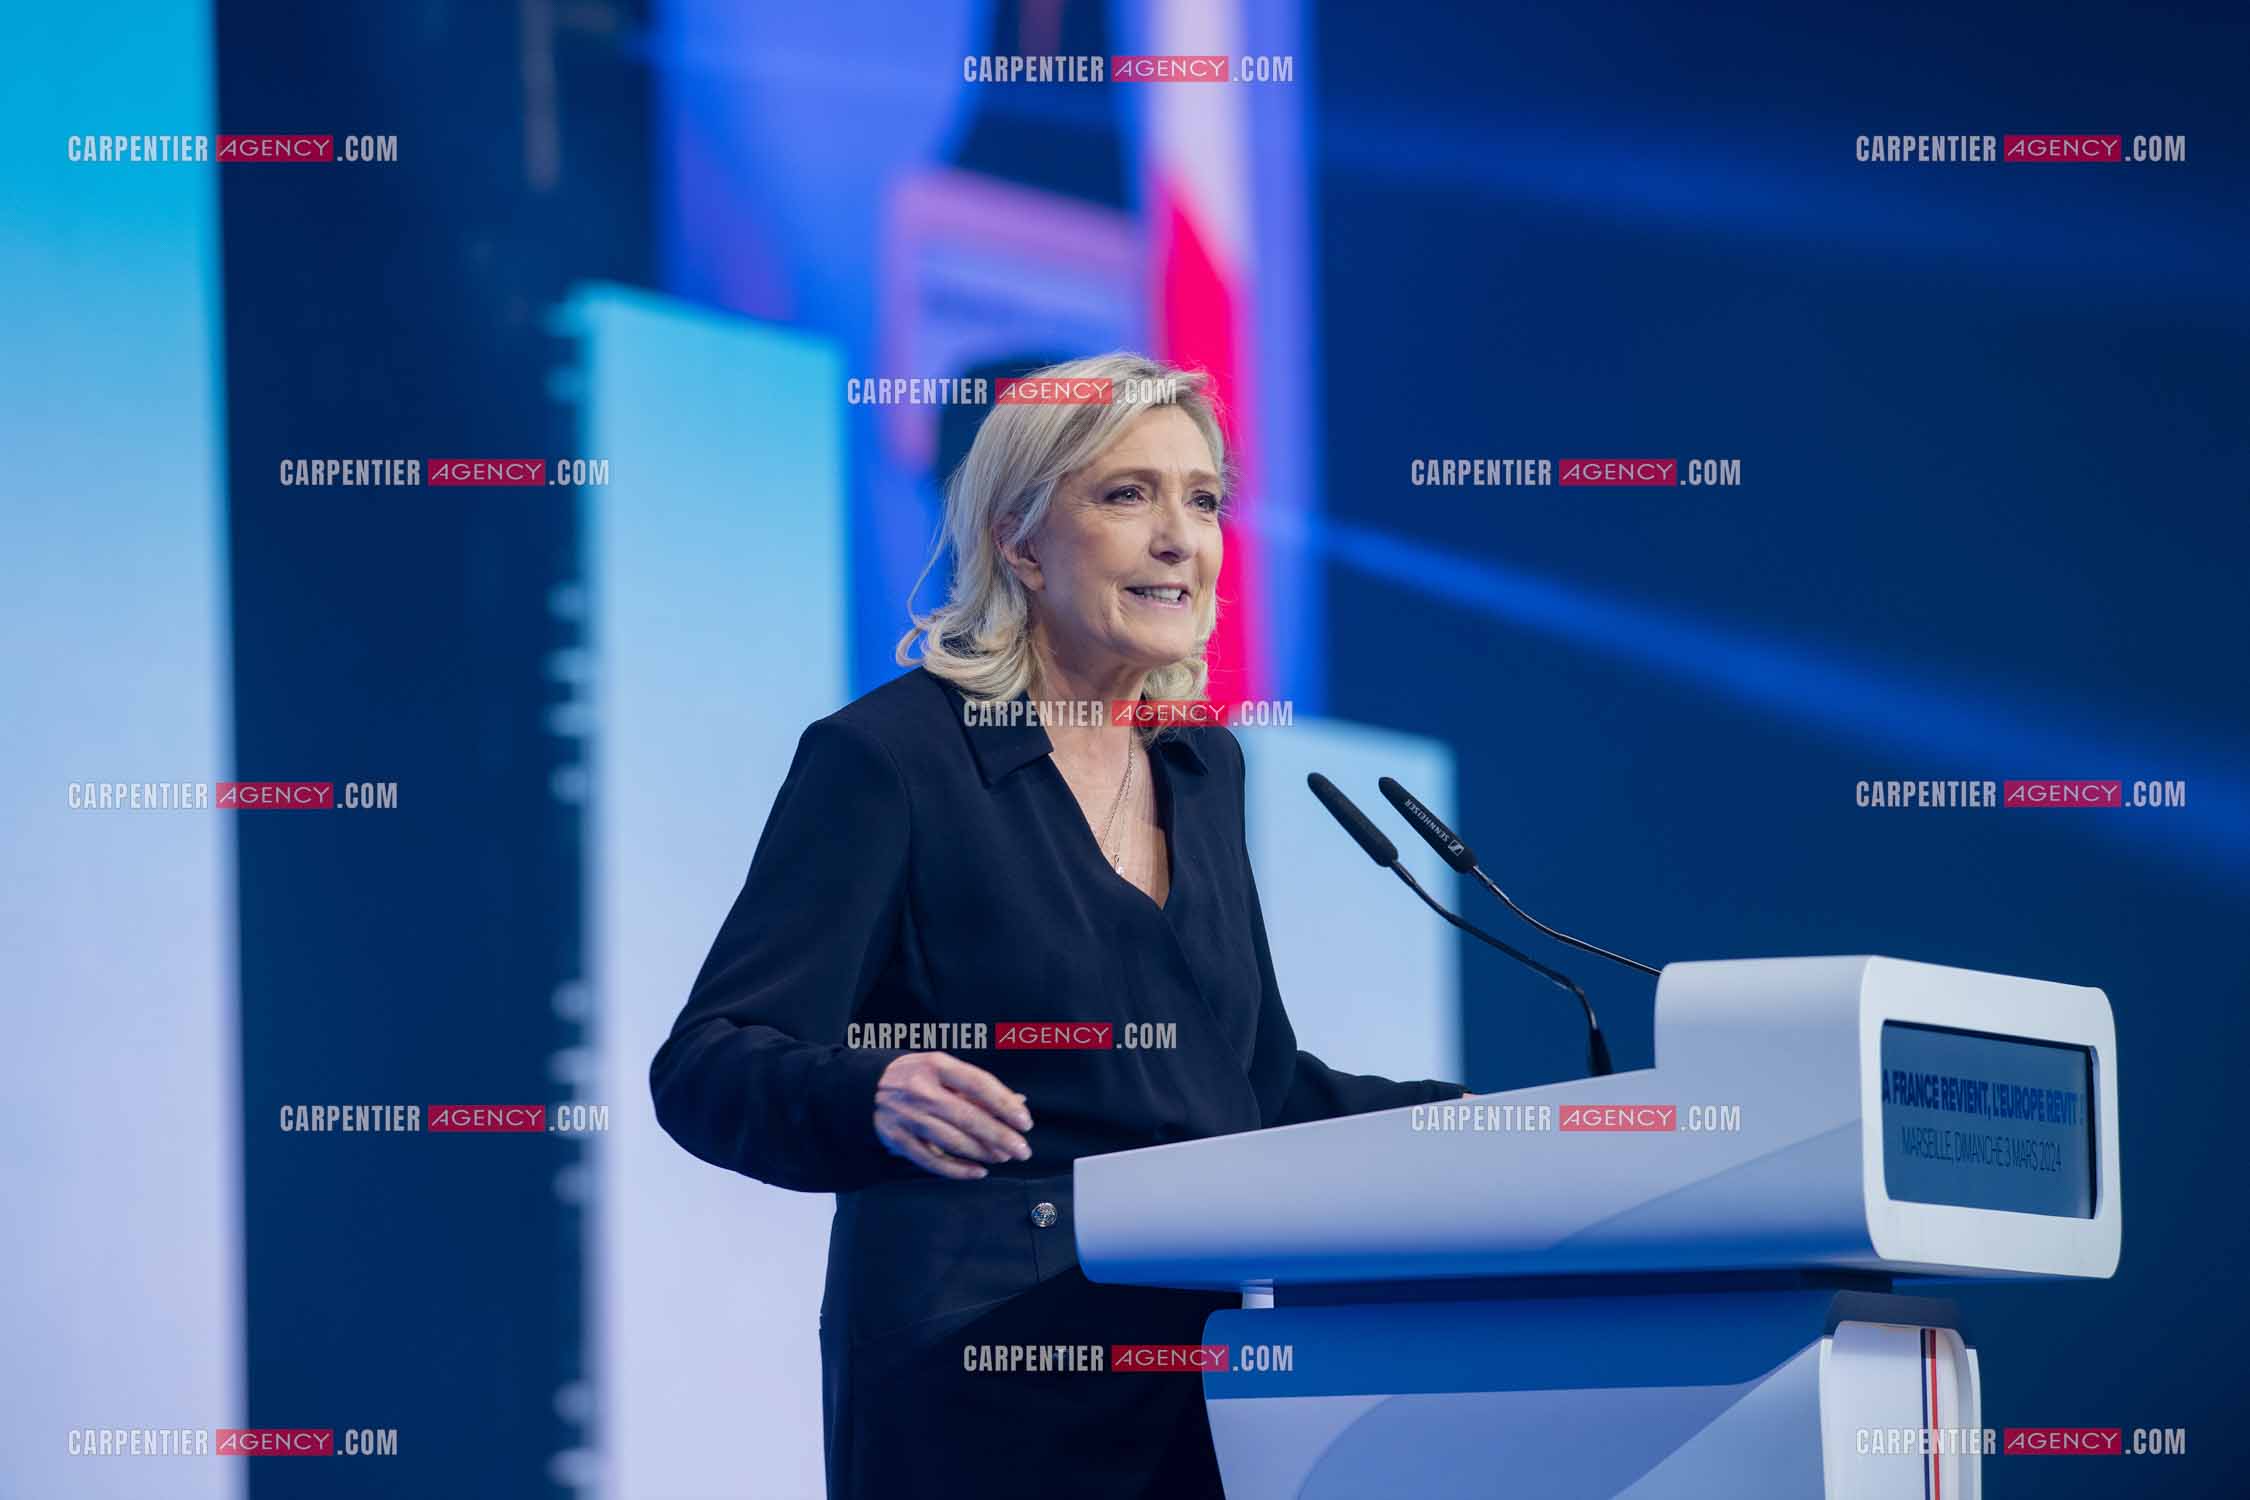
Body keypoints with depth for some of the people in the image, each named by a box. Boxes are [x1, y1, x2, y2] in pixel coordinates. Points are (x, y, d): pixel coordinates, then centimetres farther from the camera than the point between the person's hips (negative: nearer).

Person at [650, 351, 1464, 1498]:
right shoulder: (885, 756, -8)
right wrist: (874, 1096, -35)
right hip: (982, 1388, -7)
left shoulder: (1200, 766, 14)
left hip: (1200, 1359, 7)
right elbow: (708, 1066, -14)